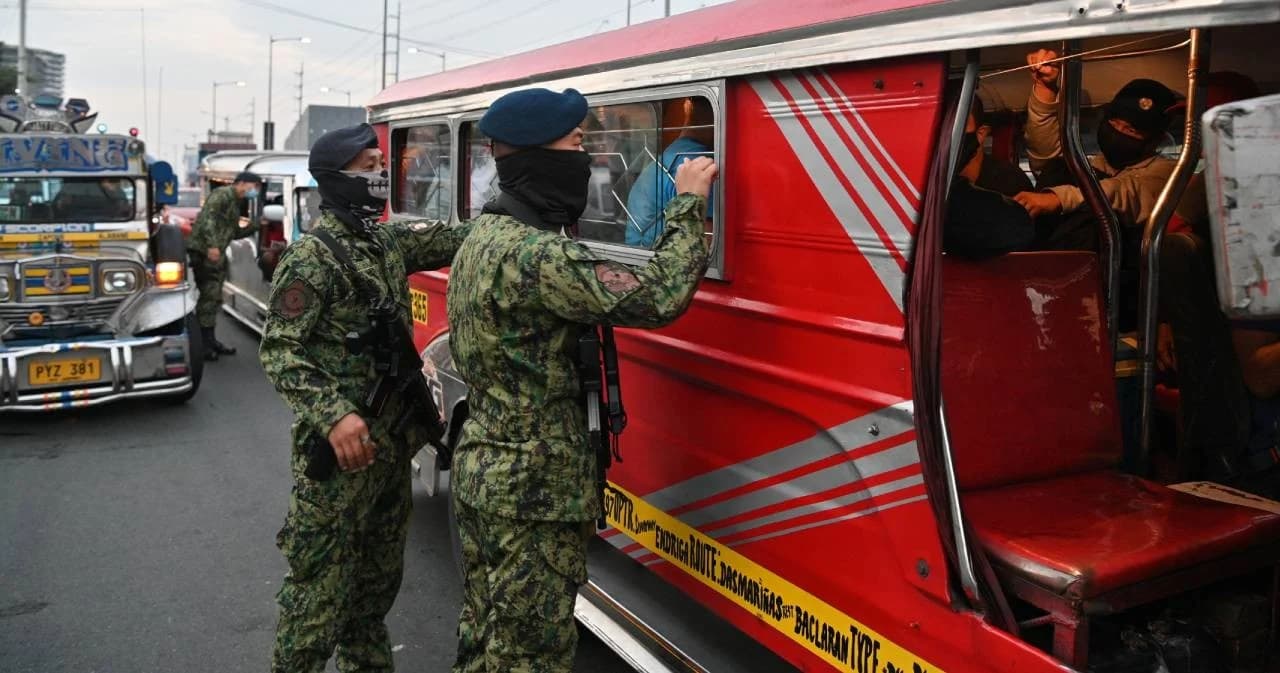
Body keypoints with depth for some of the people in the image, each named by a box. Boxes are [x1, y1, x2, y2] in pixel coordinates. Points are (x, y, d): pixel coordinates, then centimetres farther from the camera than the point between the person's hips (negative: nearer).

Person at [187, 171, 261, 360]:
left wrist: (254, 226, 11)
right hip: (204, 251, -10)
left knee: (214, 298, 15)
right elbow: (207, 218, -22)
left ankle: (210, 340, 24)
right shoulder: (223, 194, -9)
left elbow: (234, 233, 25)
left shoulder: (235, 203, 22)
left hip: (216, 254, 10)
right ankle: (203, 344, -8)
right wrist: (212, 245, -31)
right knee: (209, 296, -11)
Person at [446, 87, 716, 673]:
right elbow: (658, 299, -28)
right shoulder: (535, 254, -24)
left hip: (483, 470, 10)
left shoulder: (483, 237, 9)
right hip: (533, 488, -10)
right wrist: (689, 204, -15)